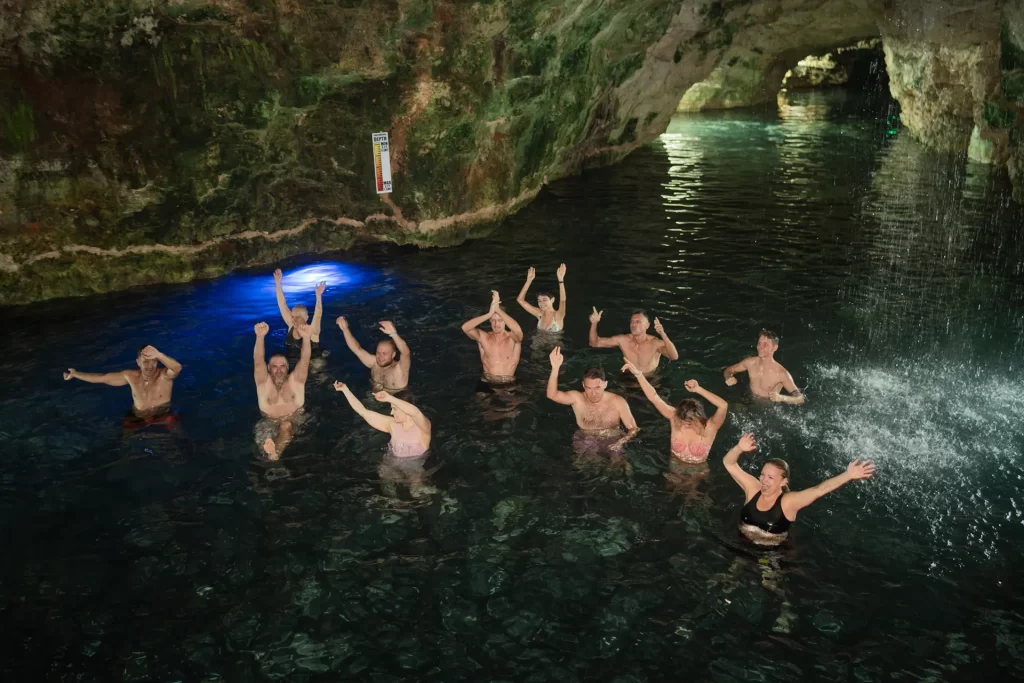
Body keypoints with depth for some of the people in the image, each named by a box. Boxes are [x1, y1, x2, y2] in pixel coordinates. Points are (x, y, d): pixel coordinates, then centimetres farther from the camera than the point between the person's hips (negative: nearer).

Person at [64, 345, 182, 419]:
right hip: (137, 420, 3)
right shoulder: (131, 376, -9)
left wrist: (158, 355, -66)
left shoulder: (164, 375, -22)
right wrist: (76, 374, 16)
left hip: (164, 419, -3)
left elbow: (177, 368, -47)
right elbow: (103, 378, 6)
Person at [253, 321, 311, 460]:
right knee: (263, 436, -26)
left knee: (286, 427, -36)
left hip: (295, 421, -6)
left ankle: (274, 452, -57)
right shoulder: (264, 383, -3)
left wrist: (306, 338, -40)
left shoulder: (295, 380, -3)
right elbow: (258, 361, -21)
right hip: (270, 421, 6)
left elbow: (304, 360, -20)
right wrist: (260, 337, -40)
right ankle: (269, 447, -51)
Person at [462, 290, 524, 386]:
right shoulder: (483, 337, 0)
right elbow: (465, 327, -17)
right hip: (487, 383, 2)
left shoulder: (513, 338, -6)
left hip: (508, 384, -1)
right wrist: (489, 314, -24)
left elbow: (517, 329, -31)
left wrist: (498, 309, -29)